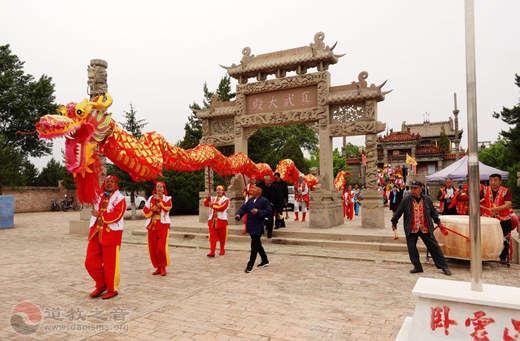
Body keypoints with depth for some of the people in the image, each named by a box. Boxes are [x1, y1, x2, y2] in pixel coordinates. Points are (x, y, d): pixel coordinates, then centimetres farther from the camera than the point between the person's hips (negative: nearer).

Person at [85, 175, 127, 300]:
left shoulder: (120, 199, -5)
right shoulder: (98, 196, 14)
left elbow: (116, 216, -16)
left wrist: (99, 214, -11)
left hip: (111, 235, -6)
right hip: (96, 234, 6)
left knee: (110, 264, 0)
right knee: (90, 262, 8)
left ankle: (112, 290, 17)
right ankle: (101, 285, 27)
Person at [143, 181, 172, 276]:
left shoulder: (167, 199, 6)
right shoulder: (150, 199, 14)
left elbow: (168, 207, -16)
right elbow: (145, 212, 10)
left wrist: (159, 200, -27)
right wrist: (152, 209, -9)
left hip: (163, 226, -3)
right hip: (152, 226, 3)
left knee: (161, 248, -12)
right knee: (153, 249, 3)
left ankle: (163, 267, 7)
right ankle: (158, 267, 18)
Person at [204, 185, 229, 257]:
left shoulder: (225, 199, 0)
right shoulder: (213, 199, 16)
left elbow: (222, 207, -17)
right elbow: (206, 204, -1)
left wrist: (213, 205, -20)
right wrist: (207, 198, -20)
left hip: (221, 220, -3)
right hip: (212, 220, 3)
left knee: (222, 237, 8)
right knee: (212, 237, -2)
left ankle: (222, 250, 25)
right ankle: (212, 252, -4)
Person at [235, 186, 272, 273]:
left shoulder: (264, 201, -8)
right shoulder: (250, 200, 13)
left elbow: (269, 212, -12)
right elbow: (243, 208, 8)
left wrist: (258, 212, -22)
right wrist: (238, 214, -11)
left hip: (258, 227, -8)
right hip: (251, 227, 8)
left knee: (254, 246, -6)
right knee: (257, 245, 18)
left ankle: (250, 265, 0)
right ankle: (265, 261, 34)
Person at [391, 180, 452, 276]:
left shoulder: (427, 200, 2)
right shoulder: (406, 200, -3)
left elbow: (433, 212, 18)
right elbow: (398, 212, 6)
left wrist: (438, 222, 20)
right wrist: (394, 223, 12)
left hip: (425, 229, 0)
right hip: (411, 229, 0)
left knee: (434, 247, 5)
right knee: (411, 248, 2)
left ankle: (444, 266, 17)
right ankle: (417, 267, 17)